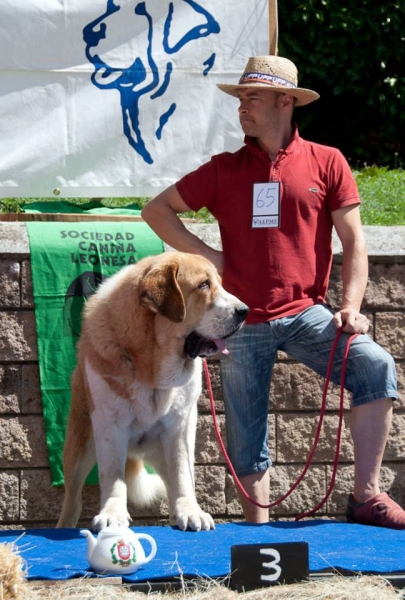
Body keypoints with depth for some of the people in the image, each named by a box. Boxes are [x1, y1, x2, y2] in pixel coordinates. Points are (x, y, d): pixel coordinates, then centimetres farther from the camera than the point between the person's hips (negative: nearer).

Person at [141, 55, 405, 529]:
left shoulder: (326, 163, 4)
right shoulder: (223, 170, 8)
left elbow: (353, 241, 3)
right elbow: (156, 210, 13)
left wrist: (351, 308, -9)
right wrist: (200, 252, -1)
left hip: (305, 312, -1)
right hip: (244, 321, 1)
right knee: (247, 440, 4)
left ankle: (365, 498, -20)